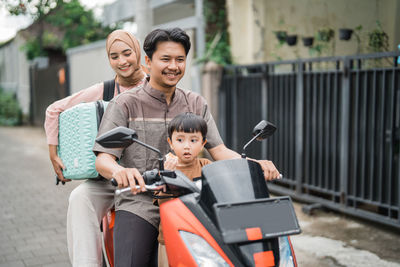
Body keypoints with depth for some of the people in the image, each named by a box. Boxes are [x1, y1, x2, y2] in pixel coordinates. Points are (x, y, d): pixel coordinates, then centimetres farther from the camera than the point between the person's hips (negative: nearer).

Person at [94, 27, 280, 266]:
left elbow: (219, 150, 8)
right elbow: (103, 159, -6)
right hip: (139, 204, -3)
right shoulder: (125, 105, 3)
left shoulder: (196, 103, 15)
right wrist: (118, 171, -30)